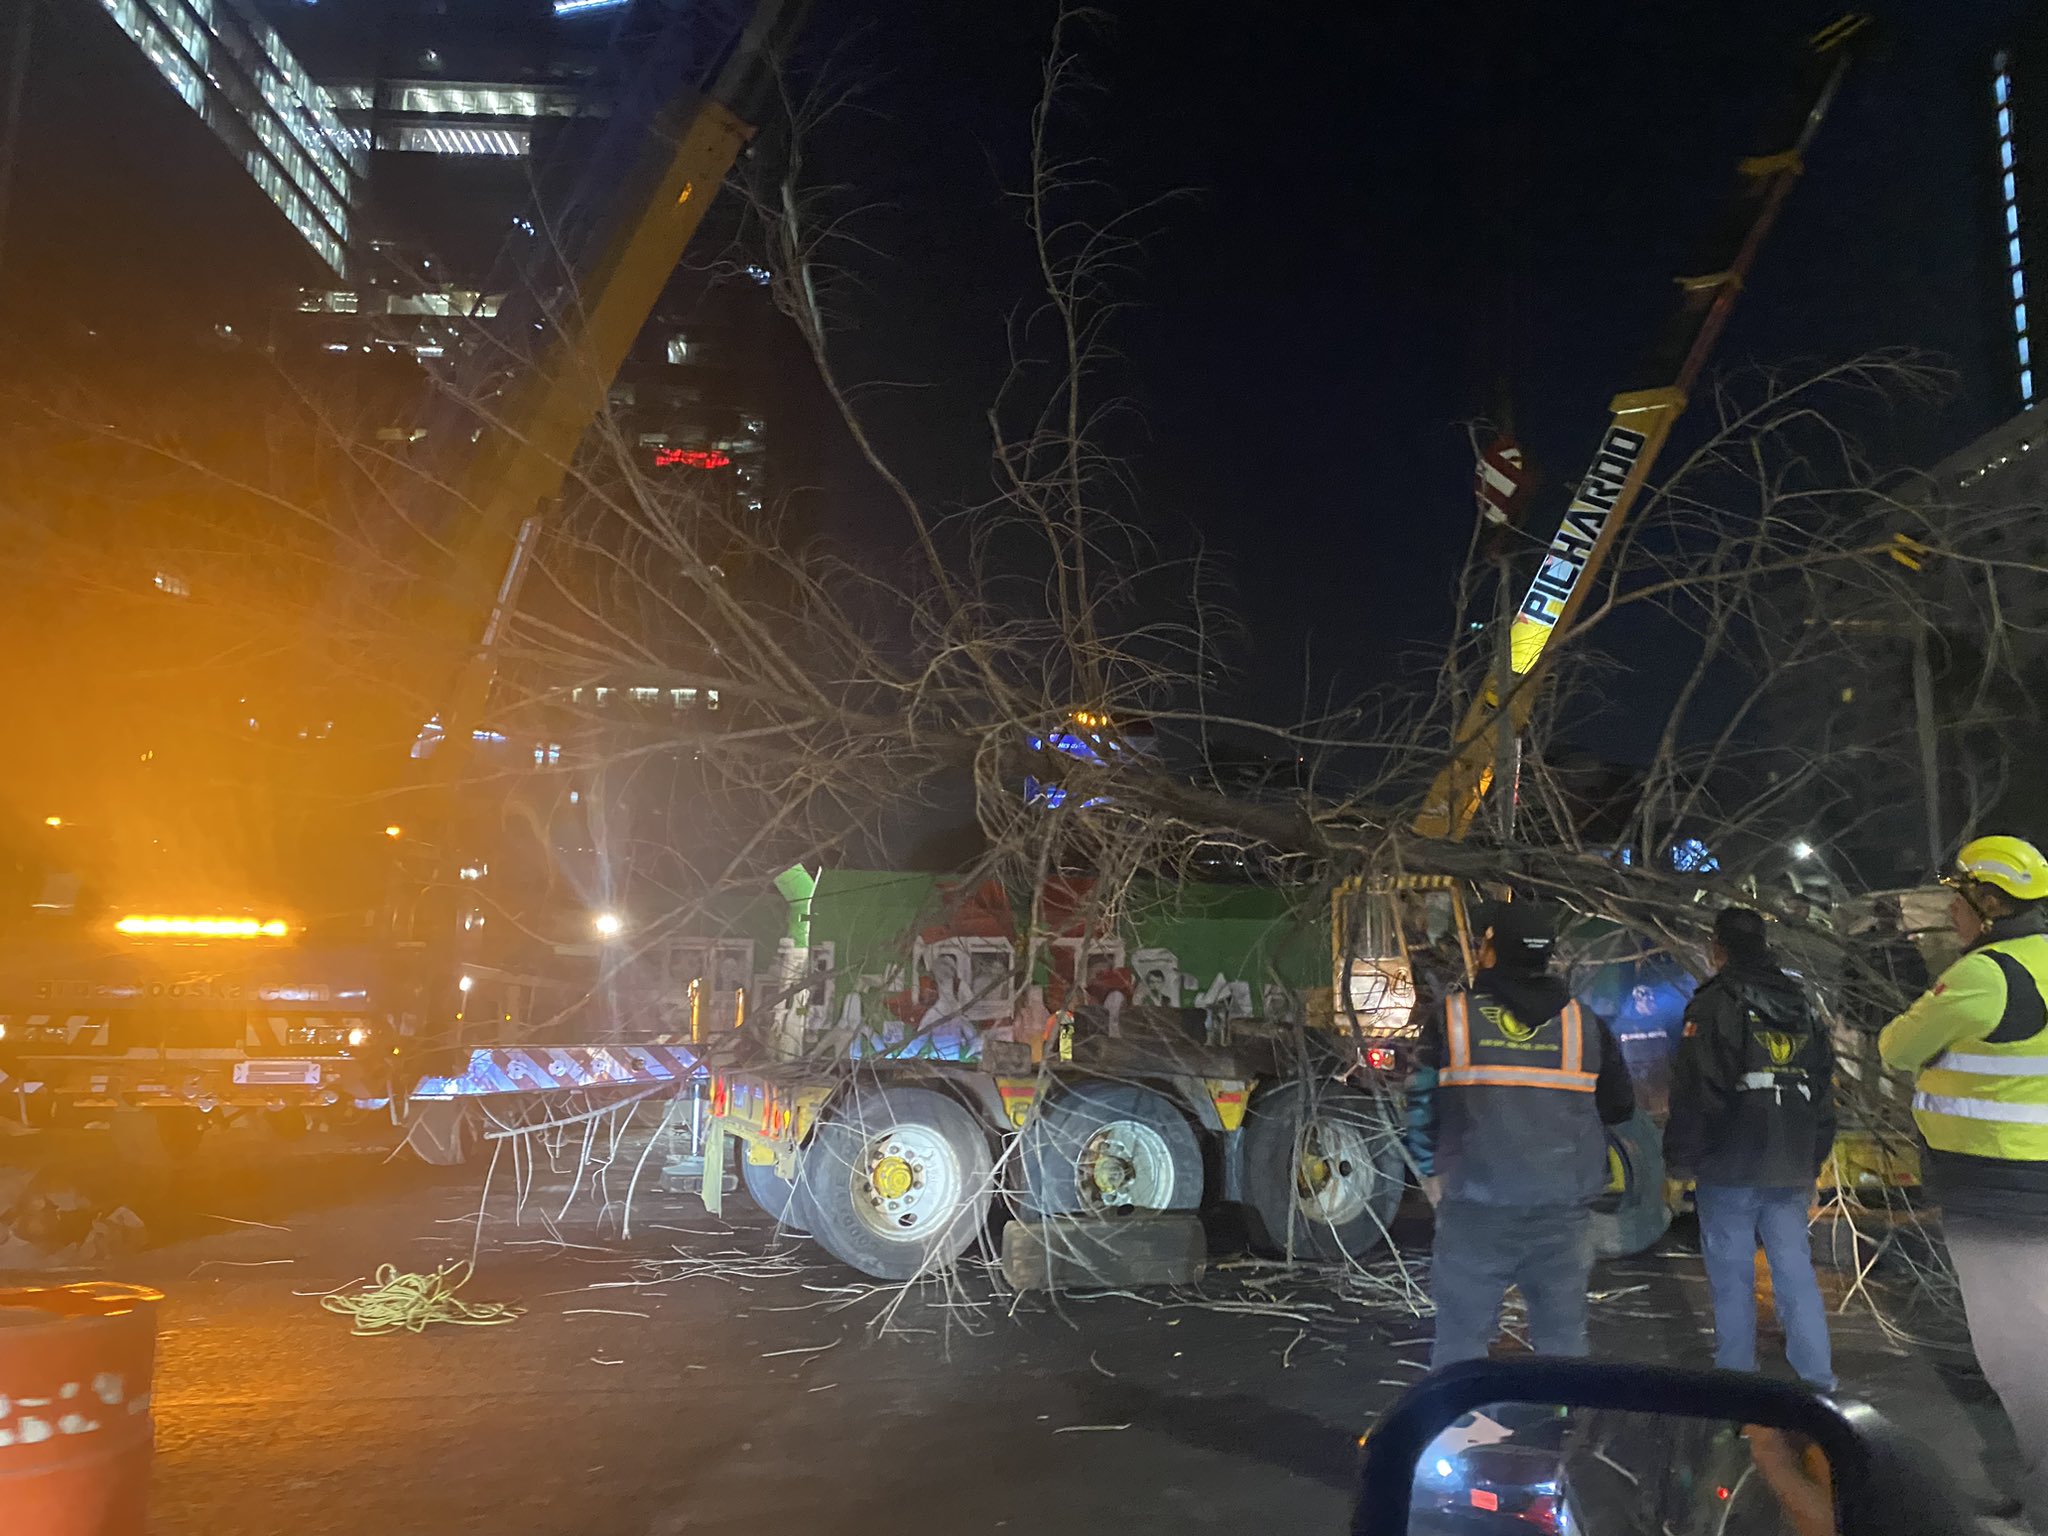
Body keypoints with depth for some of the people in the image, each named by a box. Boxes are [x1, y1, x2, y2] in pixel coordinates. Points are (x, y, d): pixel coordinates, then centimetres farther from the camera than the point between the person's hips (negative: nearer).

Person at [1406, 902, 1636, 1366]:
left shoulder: (1450, 1016, -4)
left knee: (1459, 1344, 6)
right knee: (1563, 1342, 15)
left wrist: (1431, 1172, 14)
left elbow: (1421, 1105, -1)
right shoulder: (1584, 1023, 3)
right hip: (1564, 1208, 3)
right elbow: (1619, 1106, 12)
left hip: (1475, 1210, -2)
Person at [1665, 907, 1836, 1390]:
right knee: (1796, 1271, 9)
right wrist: (1812, 1164, 23)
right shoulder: (1802, 1006, 14)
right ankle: (1817, 1380, 8)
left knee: (1731, 1277, 2)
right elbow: (1824, 1092, 19)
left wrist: (1679, 1159, -4)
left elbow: (1694, 1093, -13)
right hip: (1791, 1171, 6)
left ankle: (1736, 1379, 8)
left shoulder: (1713, 1004, -9)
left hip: (1730, 1169, -6)